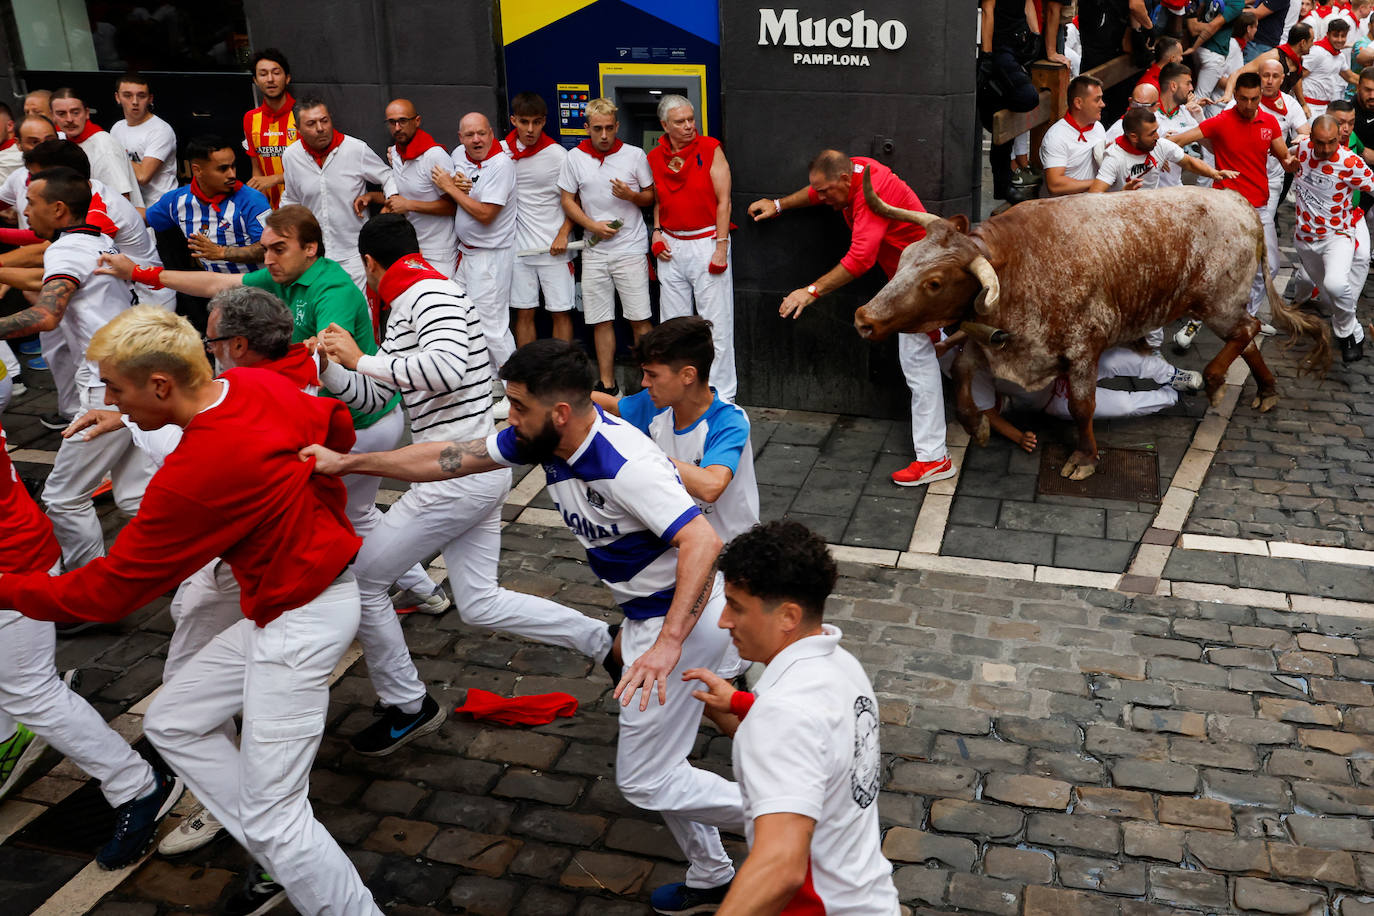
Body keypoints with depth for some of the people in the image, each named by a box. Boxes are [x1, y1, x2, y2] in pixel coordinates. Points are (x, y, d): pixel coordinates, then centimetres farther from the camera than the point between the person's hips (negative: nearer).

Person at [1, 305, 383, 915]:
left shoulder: (192, 475, -28)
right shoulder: (257, 384, -5)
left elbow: (106, 592, -18)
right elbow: (336, 425, 14)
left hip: (298, 622, -10)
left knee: (272, 819, -4)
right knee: (171, 722, 17)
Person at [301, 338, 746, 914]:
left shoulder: (624, 465, -31)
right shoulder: (543, 439, -3)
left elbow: (702, 542, -38)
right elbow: (452, 459, 5)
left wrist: (667, 646, -45)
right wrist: (347, 462, 7)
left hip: (682, 621, -10)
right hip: (645, 614, 10)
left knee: (644, 781, -2)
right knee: (653, 762, 20)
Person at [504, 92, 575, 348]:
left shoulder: (558, 155, -7)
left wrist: (563, 234, -10)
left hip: (554, 248, -2)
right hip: (519, 247, 3)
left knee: (560, 312, 1)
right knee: (523, 313, 8)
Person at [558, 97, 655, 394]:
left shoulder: (635, 155, 0)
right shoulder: (574, 158, 3)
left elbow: (651, 197, 7)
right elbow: (567, 200, 8)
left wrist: (632, 195, -15)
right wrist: (593, 225, -7)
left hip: (631, 249, -2)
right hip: (594, 251, 2)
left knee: (639, 320, -3)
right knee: (601, 321, 6)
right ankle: (607, 385, 16)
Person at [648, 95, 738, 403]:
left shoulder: (710, 150, -3)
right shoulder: (654, 158, 8)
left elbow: (723, 201, -6)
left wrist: (721, 246, -11)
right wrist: (656, 233, 4)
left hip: (706, 242, -4)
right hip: (671, 247, 4)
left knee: (717, 323, -3)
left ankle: (722, 396, 5)